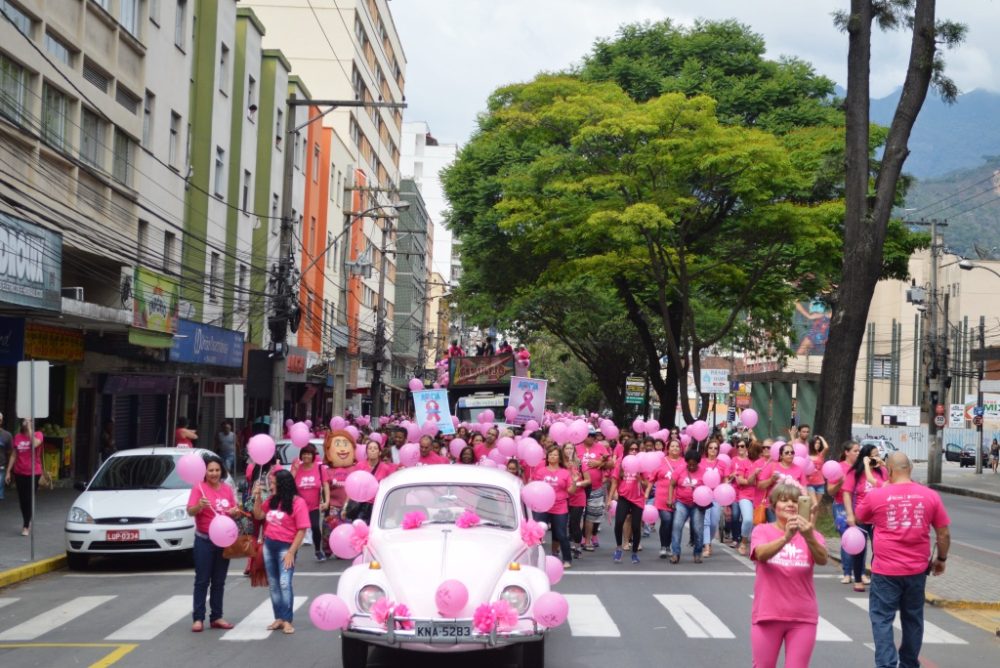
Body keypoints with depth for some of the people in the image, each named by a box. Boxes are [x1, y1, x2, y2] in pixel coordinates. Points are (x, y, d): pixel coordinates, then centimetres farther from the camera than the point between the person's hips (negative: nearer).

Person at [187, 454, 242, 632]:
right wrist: (199, 506, -39)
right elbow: (190, 511, -18)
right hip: (204, 540, -5)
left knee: (219, 581, 9)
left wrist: (236, 512, -7)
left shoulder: (227, 489, 8)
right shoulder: (199, 488, -7)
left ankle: (216, 617, 15)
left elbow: (234, 513, 16)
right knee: (202, 580, -3)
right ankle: (198, 618, -1)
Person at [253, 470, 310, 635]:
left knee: (284, 583, -15)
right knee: (273, 584, 9)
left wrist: (291, 552, -17)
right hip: (268, 545, 7)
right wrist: (257, 496, 3)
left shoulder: (298, 502, -12)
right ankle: (279, 618, 14)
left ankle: (287, 620, -11)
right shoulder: (273, 500, 8)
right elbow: (258, 515, 16)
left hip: (285, 547, -7)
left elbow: (302, 530, -13)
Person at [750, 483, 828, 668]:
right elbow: (761, 554, -25)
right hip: (767, 615, 0)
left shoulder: (812, 535, 0)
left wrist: (809, 538, -41)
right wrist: (786, 537, -43)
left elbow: (822, 559, -21)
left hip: (802, 617, 1)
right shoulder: (762, 530, -3)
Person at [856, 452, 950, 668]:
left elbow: (859, 518, 12)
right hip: (917, 569, 3)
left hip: (886, 570, -3)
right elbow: (944, 533, 2)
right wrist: (941, 559, 18)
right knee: (913, 619, 18)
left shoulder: (876, 495, -8)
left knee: (882, 619, 4)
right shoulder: (931, 496, -3)